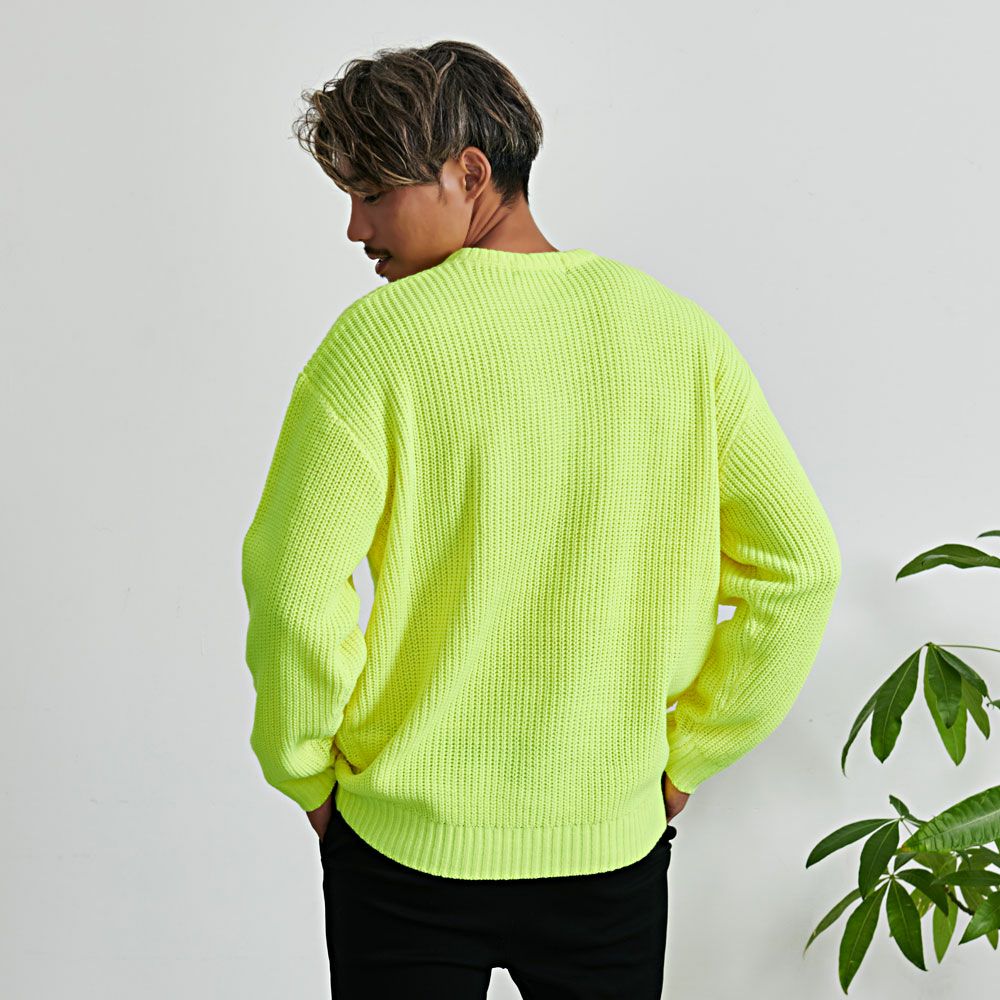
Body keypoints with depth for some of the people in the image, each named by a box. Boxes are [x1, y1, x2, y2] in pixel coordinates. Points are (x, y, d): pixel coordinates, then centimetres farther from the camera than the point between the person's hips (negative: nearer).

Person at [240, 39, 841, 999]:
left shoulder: (378, 338, -14)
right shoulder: (680, 331, -3)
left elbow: (296, 595, -17)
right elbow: (800, 565, -3)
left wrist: (309, 777, -1)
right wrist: (683, 759, 5)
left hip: (409, 846, -2)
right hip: (617, 841, 3)